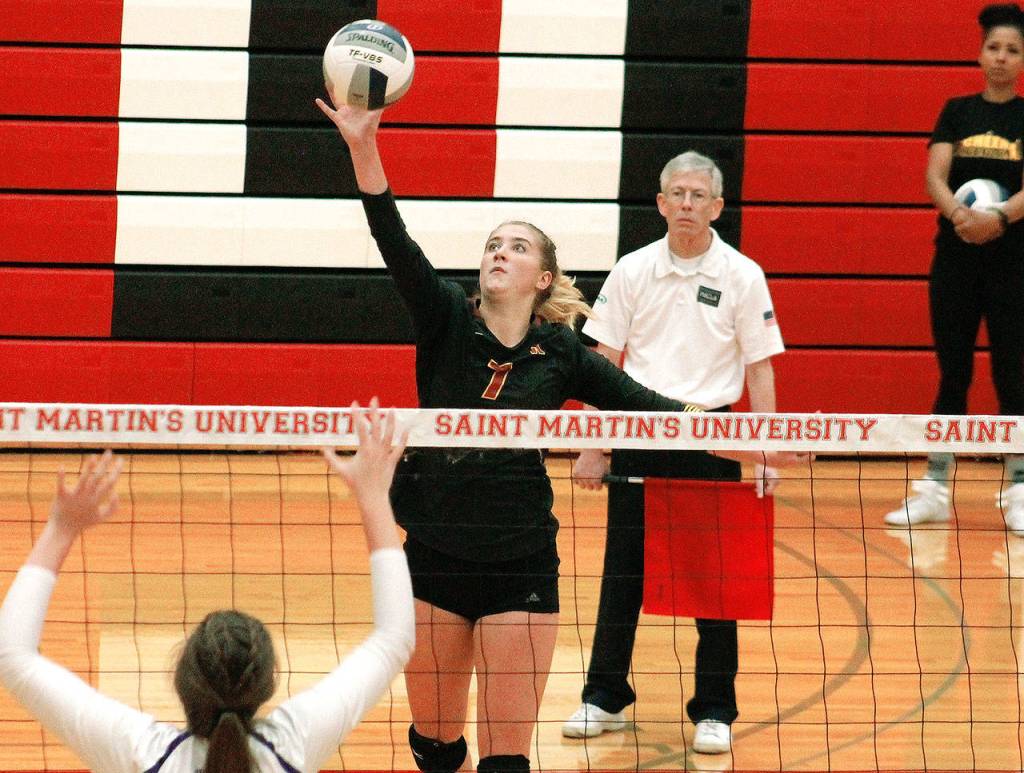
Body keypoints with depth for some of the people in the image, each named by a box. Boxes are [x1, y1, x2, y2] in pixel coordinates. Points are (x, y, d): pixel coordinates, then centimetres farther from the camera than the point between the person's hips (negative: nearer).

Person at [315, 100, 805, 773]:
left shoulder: (562, 354, 0)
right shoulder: (447, 323, -2)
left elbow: (650, 407, 1)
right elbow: (395, 244, -15)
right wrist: (363, 145, -30)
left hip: (521, 567, -1)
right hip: (435, 559, 1)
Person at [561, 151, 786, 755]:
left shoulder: (743, 276, -1)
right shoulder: (632, 271, 3)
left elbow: (760, 368, 0)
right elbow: (604, 364, 5)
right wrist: (592, 447, 0)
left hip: (711, 438, -1)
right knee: (623, 570, 5)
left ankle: (714, 711, 9)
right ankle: (606, 698, 17)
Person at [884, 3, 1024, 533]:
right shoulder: (957, 112, 8)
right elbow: (934, 175, -3)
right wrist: (955, 210, -24)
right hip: (954, 257, 2)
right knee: (952, 374, 6)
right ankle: (934, 489, 10)